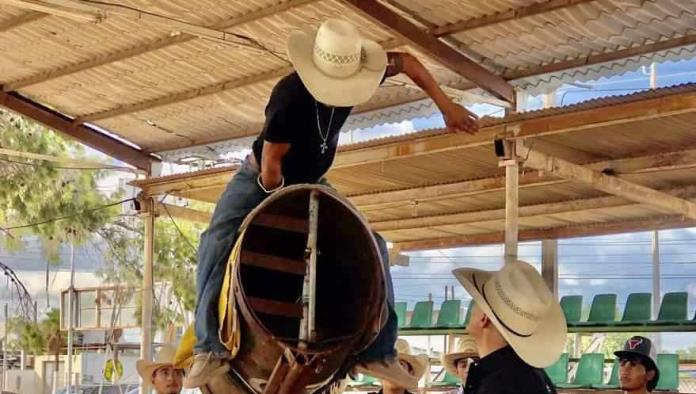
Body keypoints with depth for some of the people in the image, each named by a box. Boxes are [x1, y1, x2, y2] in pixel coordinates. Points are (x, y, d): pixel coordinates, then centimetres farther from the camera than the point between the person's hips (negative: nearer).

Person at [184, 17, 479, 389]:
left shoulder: (353, 74, -21)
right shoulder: (289, 97, -37)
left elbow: (406, 62, -2)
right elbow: (271, 168, -28)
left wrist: (447, 106, -6)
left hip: (311, 184, 5)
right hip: (260, 181, -5)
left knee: (371, 246, -7)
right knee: (217, 242, -32)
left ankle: (378, 348, -3)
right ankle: (210, 346, -36)